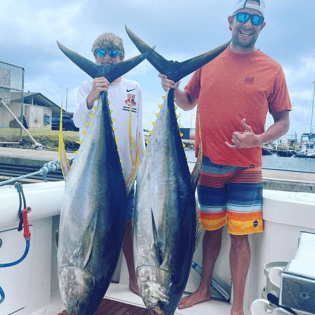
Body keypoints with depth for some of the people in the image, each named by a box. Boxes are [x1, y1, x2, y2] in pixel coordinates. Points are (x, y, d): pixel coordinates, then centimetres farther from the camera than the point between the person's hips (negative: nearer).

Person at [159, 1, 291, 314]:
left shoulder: (271, 69, 0)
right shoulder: (208, 62, 7)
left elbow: (283, 122, 1)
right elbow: (188, 102, 18)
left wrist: (257, 139, -18)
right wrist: (173, 88, -3)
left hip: (245, 168, -2)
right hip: (208, 164, 2)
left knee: (239, 236, 2)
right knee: (211, 230, 14)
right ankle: (203, 289, 33)